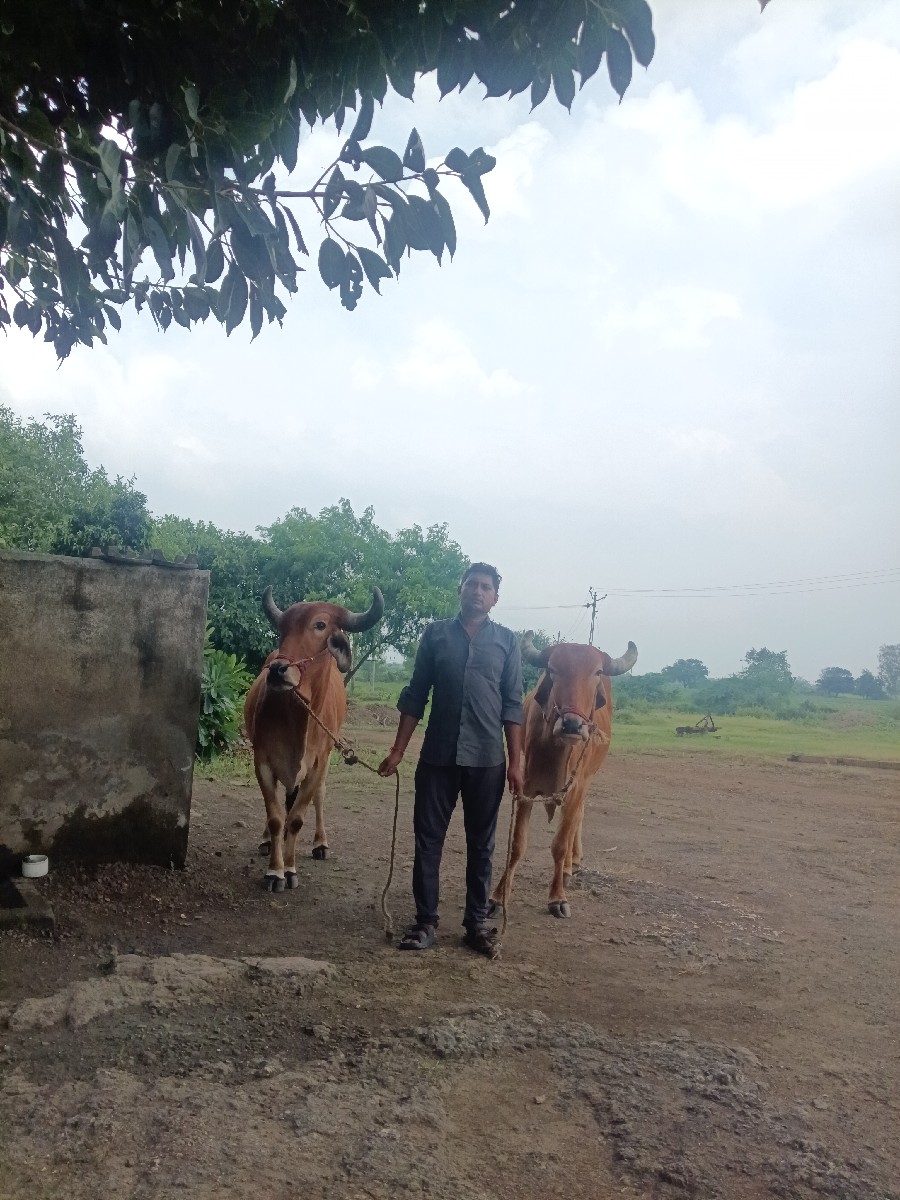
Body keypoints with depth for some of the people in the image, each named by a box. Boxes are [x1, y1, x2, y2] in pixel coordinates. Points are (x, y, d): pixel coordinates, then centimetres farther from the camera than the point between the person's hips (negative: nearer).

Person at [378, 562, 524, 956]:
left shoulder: (506, 640, 5)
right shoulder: (435, 634, 6)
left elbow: (513, 705, 3)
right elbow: (415, 696, 7)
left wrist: (516, 762, -4)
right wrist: (397, 751, 2)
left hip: (487, 760, 0)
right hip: (437, 756, 0)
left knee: (481, 844, 8)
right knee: (428, 839, 4)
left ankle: (477, 923, 18)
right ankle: (425, 921, 16)